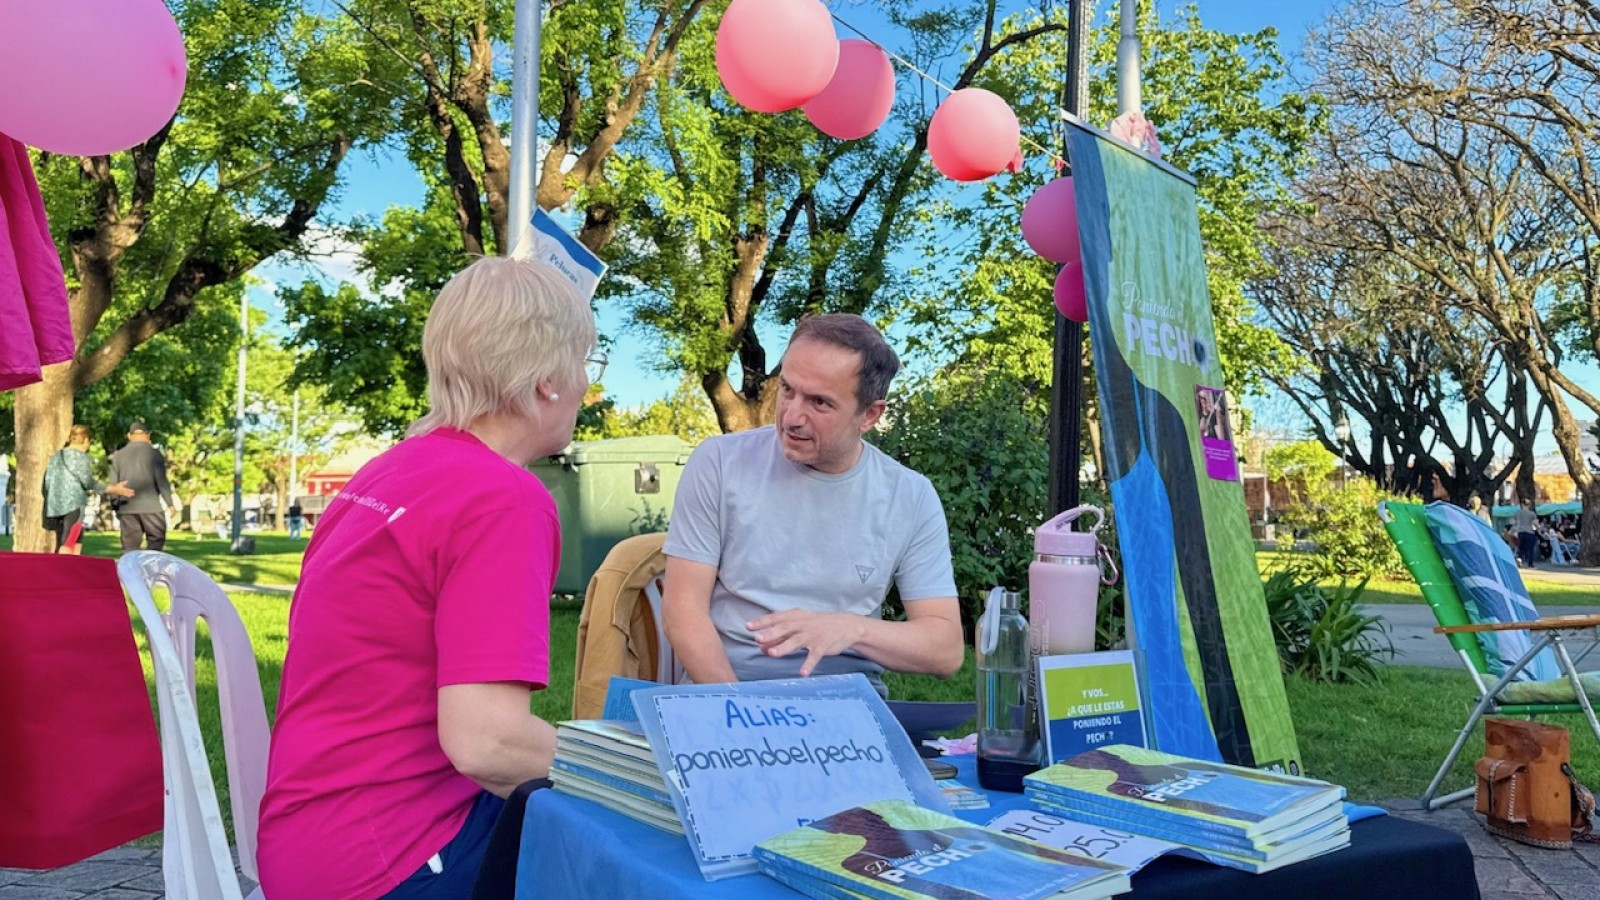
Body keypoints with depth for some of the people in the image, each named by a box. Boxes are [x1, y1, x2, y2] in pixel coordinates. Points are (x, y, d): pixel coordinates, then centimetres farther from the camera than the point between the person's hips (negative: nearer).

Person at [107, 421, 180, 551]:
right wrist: (170, 504, -3)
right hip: (150, 506, -4)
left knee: (129, 545, 7)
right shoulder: (154, 453, -3)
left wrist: (115, 506, 19)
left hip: (126, 507, 4)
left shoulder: (118, 455, 9)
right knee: (156, 540, 4)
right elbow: (161, 481, -7)